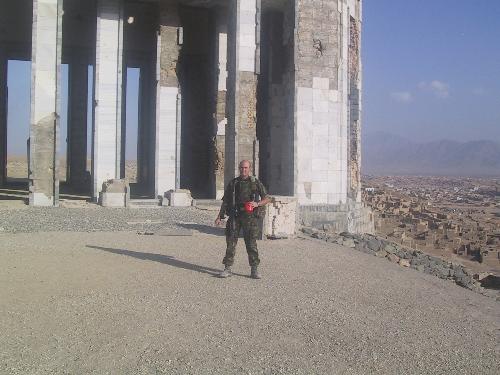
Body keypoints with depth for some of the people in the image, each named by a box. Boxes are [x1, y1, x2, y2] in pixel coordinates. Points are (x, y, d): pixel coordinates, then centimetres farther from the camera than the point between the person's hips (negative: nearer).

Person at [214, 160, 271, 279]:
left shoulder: (256, 183, 6)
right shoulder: (233, 183, 11)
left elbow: (267, 199, 7)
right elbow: (225, 201, 13)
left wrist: (257, 204, -12)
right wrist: (220, 217, 6)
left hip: (250, 217, -2)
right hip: (234, 217, 2)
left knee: (251, 243, -1)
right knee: (231, 243, 0)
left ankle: (254, 270, 7)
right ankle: (227, 269, 7)